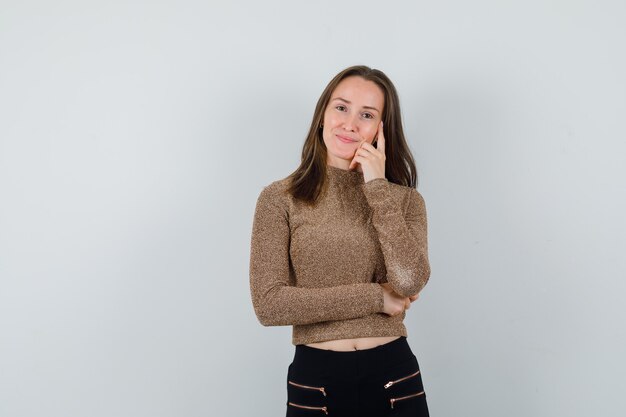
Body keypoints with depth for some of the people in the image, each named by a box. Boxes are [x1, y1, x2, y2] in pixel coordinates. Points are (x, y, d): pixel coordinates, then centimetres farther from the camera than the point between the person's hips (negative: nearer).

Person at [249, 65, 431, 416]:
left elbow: (410, 283, -15)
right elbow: (269, 304, -13)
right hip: (316, 380, -1)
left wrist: (378, 188, -12)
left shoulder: (405, 199, 2)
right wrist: (375, 297, -11)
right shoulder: (279, 198, -4)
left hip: (394, 377, 2)